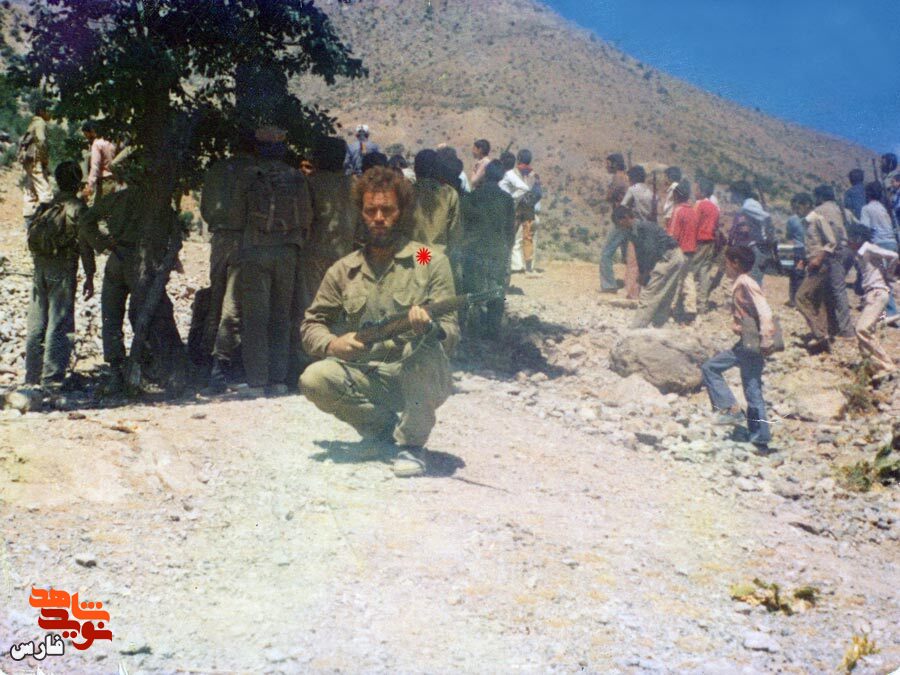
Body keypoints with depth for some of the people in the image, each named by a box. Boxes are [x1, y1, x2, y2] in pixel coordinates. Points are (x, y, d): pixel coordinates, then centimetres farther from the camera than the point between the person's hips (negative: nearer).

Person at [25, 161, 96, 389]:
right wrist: (89, 276, -8)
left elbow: (33, 236, 12)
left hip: (40, 267, 6)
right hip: (63, 269, -6)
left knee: (36, 324, 11)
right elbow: (84, 243, -11)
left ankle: (33, 375, 17)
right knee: (59, 325, -4)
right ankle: (52, 377, -6)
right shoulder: (77, 207, -6)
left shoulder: (47, 206, 12)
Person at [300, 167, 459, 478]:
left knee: (426, 347, -35)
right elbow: (312, 324, 11)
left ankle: (411, 443, -13)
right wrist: (332, 344, -13)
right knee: (314, 379, -24)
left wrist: (428, 327, -31)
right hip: (365, 378, 3)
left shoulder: (431, 261, -1)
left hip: (418, 380, -2)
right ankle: (388, 425, -1)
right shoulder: (343, 270, 9)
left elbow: (450, 333, -7)